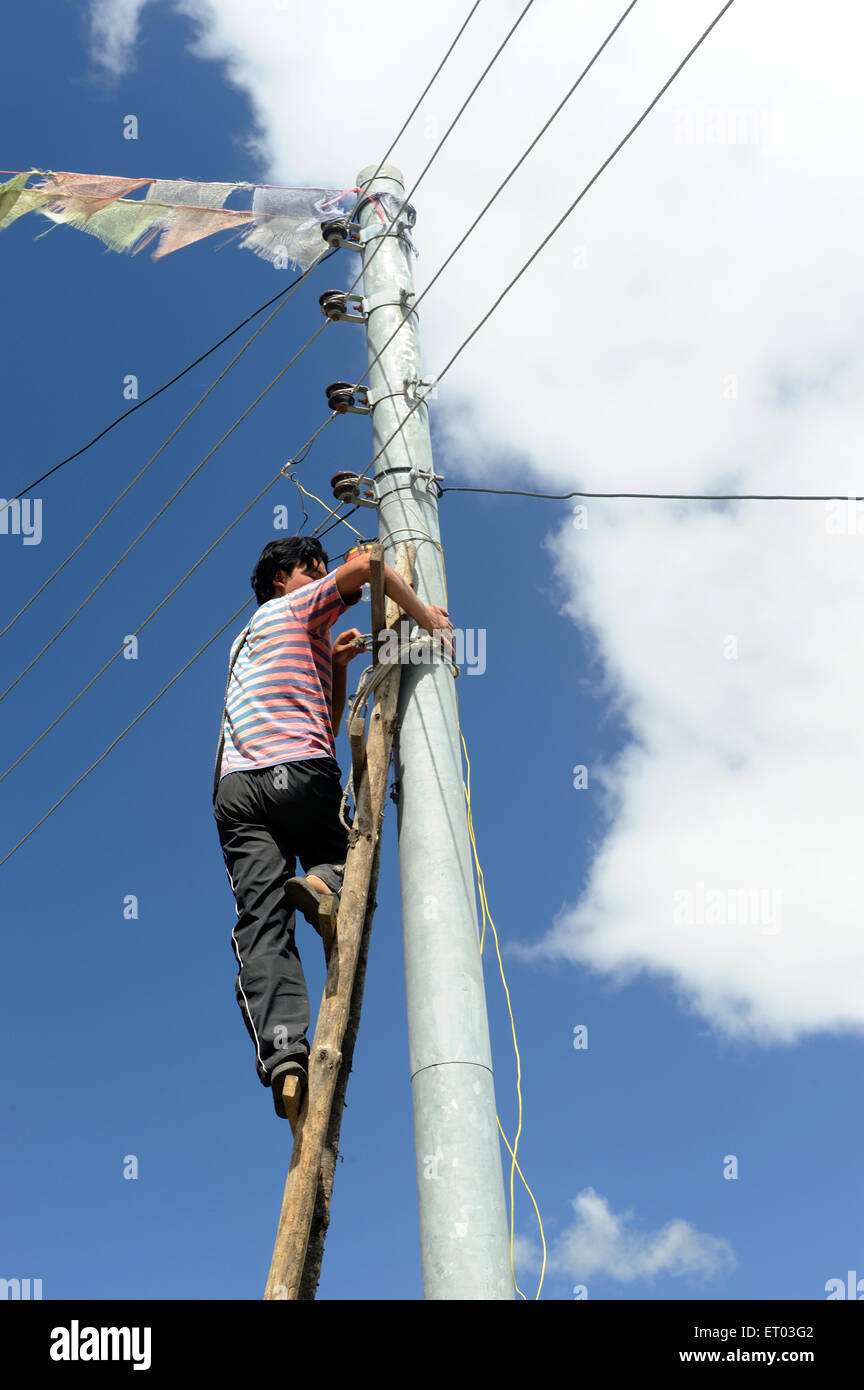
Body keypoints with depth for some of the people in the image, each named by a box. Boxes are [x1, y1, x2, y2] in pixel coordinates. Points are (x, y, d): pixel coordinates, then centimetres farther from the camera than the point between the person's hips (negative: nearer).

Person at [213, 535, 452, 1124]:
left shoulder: (247, 642, 36)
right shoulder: (297, 607, 16)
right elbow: (364, 565, -3)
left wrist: (336, 666, 26)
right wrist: (424, 615, 6)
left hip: (235, 787, 5)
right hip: (301, 774, -5)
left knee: (262, 924, -9)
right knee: (339, 855, 21)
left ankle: (282, 1050, -29)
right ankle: (324, 879, -15)